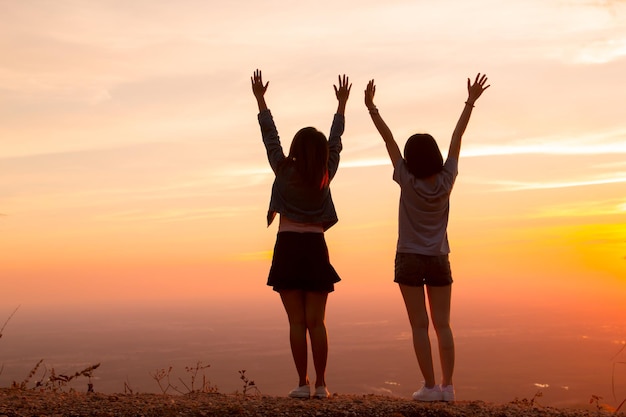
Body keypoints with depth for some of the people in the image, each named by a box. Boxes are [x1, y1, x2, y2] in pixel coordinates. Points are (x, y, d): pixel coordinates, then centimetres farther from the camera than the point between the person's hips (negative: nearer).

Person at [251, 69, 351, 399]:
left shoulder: (284, 171, -1)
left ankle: (303, 384, 0)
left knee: (297, 322, -1)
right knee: (316, 322, 2)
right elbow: (335, 142, 16)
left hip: (289, 250, -2)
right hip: (315, 250, 2)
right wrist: (342, 103, 25)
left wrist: (260, 98, 13)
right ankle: (321, 384, 2)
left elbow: (270, 136, 5)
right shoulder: (326, 174, 5)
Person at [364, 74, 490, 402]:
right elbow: (457, 137, 0)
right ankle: (447, 386, 2)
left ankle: (431, 387, -3)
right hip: (439, 261, 3)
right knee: (443, 325, 4)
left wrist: (371, 106, -8)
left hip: (409, 260, -3)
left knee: (419, 326, -2)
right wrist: (471, 101, 6)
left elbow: (388, 139, -11)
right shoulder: (446, 180, -6)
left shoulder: (408, 182, -12)